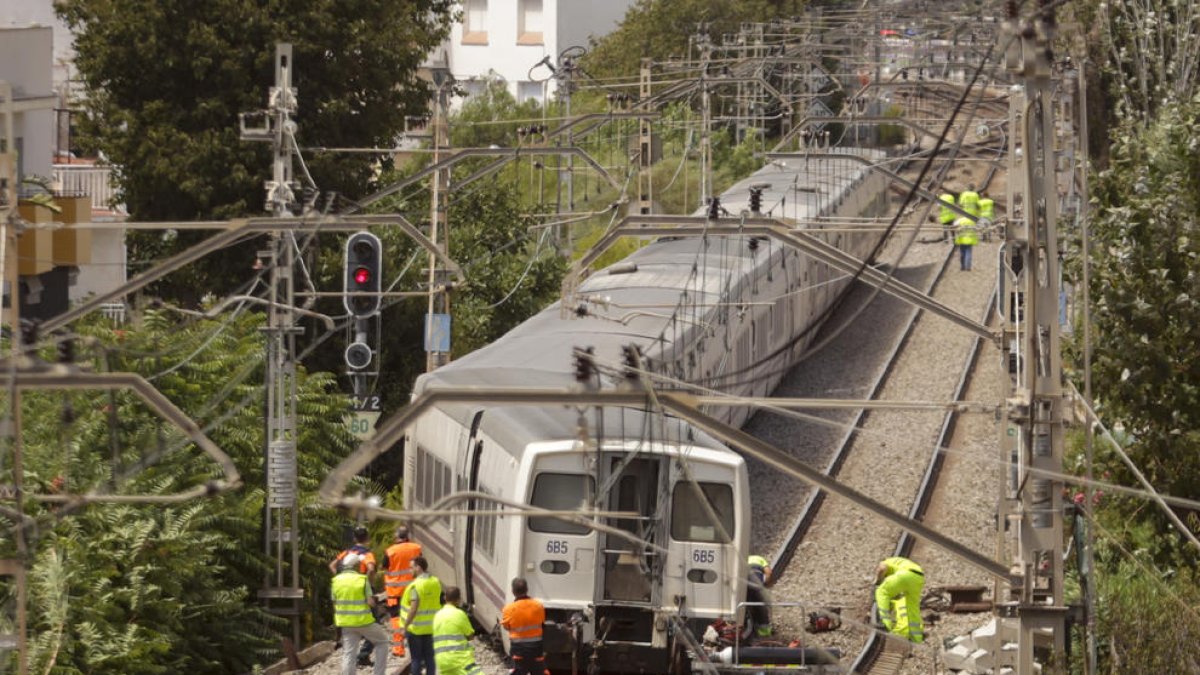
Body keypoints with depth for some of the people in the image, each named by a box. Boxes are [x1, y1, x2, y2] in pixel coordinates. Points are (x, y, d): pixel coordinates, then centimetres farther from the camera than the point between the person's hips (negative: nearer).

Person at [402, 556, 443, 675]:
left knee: (416, 658, 2)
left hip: (416, 628, -6)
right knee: (429, 657, 12)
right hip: (430, 627, 6)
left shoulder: (416, 585, -19)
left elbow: (413, 609, -24)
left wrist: (405, 626, -18)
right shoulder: (436, 582, 3)